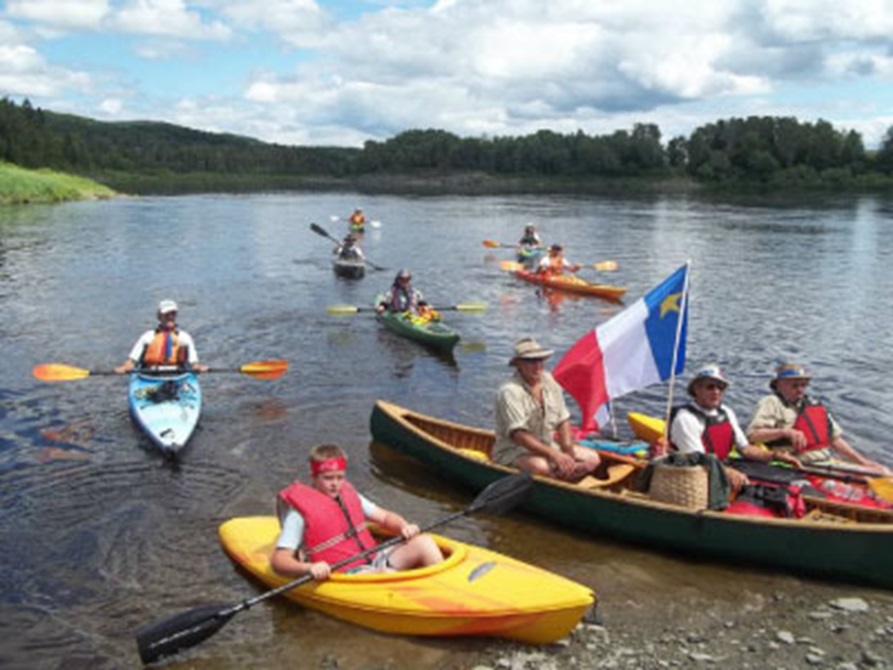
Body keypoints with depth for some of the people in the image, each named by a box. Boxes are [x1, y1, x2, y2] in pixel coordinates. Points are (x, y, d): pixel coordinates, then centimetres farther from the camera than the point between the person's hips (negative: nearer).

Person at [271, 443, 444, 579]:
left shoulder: (348, 494, 14)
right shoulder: (300, 513, -6)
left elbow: (384, 516, 20)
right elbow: (278, 560, -13)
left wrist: (404, 527, -3)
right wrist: (308, 568, -33)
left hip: (374, 560, 7)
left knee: (423, 542, -10)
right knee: (387, 574, -36)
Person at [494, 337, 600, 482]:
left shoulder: (549, 381, 4)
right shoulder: (509, 392, -20)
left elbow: (563, 421, 9)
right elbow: (519, 435, -27)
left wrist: (568, 451, -7)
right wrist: (554, 455, -32)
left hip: (547, 446, 8)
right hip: (513, 452, -8)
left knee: (592, 458, -5)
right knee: (540, 466, -39)